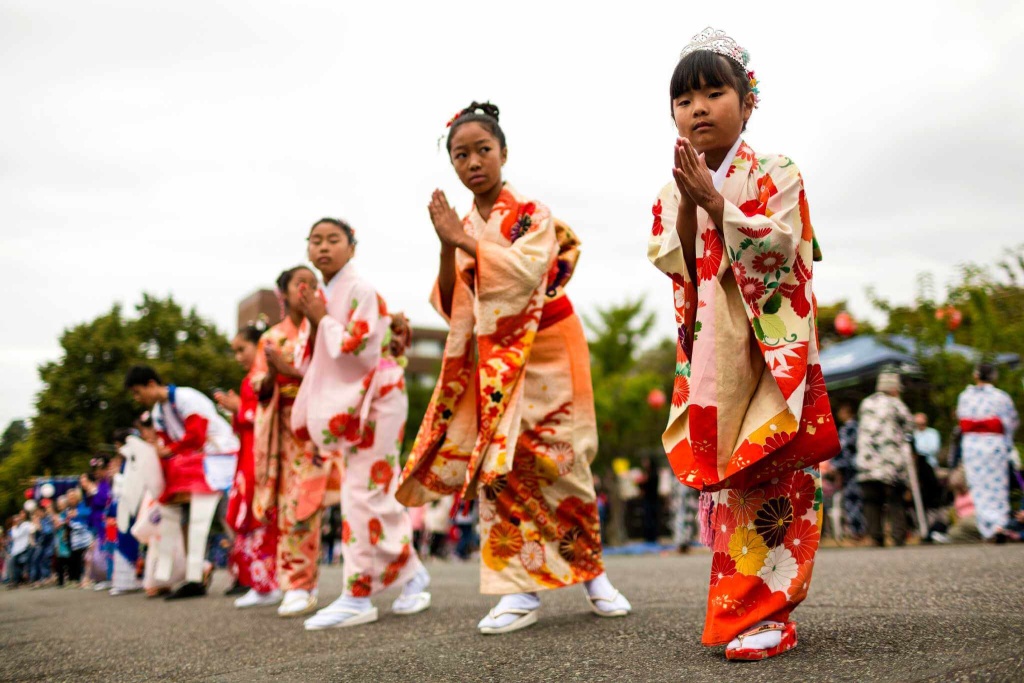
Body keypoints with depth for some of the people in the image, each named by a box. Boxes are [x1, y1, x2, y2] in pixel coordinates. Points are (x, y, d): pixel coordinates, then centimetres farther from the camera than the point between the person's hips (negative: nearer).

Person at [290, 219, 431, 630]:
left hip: (373, 402, -8)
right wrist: (313, 326, -2)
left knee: (363, 496, -7)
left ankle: (358, 597, 1)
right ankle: (412, 575, 19)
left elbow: (361, 353, -22)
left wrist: (322, 320, -14)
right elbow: (312, 363, 15)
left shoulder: (361, 292, -12)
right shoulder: (321, 298, 11)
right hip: (347, 404, 8)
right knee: (378, 495, 10)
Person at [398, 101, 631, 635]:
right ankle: (520, 590, -2)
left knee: (559, 462, -2)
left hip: (547, 351, -4)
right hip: (495, 361, 4)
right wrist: (447, 249, -14)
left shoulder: (533, 213, -4)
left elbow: (526, 273, -22)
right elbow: (451, 307, 1)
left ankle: (593, 574, 15)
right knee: (498, 467, -6)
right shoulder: (462, 229, 9)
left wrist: (466, 240, -21)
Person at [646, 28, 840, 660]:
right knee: (725, 474, 6)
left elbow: (777, 245, -15)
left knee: (771, 474, -8)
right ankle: (745, 606, 14)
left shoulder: (773, 173, -2)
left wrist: (714, 200, -19)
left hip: (769, 347, -4)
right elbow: (673, 265, 1)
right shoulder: (674, 193, 11)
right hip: (709, 352, 5)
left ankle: (767, 613, -4)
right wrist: (687, 204, -12)